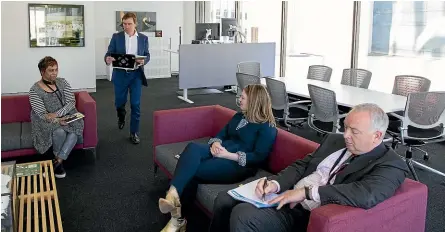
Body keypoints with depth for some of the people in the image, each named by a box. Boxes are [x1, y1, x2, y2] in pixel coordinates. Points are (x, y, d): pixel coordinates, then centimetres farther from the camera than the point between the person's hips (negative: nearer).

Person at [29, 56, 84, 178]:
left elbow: (71, 102, -7)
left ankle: (58, 161, -22)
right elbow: (42, 114, -14)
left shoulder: (62, 82, 1)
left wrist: (56, 114, -21)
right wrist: (57, 121, -30)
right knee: (60, 131, -33)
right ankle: (58, 160, -6)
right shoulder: (35, 90, -9)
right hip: (46, 121, -3)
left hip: (65, 116, 3)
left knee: (76, 129, -27)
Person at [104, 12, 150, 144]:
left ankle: (134, 132, 9)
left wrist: (144, 61, -17)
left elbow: (147, 55, 6)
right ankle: (121, 118, 45)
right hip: (120, 75, 0)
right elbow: (109, 53, -1)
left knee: (135, 104, -1)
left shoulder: (143, 38, 3)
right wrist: (107, 59, -25)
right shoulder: (116, 37, 1)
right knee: (119, 102, 10)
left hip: (136, 75, 0)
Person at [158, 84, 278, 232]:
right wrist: (216, 143, -6)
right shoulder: (239, 116, 22)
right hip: (221, 152, 7)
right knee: (192, 148, -28)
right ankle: (172, 196, -41)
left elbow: (259, 158, -11)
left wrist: (228, 155, -19)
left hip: (239, 164, -7)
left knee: (191, 171, -27)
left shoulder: (267, 128, -3)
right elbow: (222, 134, 20)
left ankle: (177, 217, -20)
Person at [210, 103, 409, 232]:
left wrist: (307, 191, -26)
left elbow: (367, 196, -30)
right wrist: (275, 184, -10)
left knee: (242, 215, -26)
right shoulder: (334, 141, 12)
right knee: (225, 200, -2)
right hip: (287, 199, 8)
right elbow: (301, 166, 12)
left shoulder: (390, 165, -10)